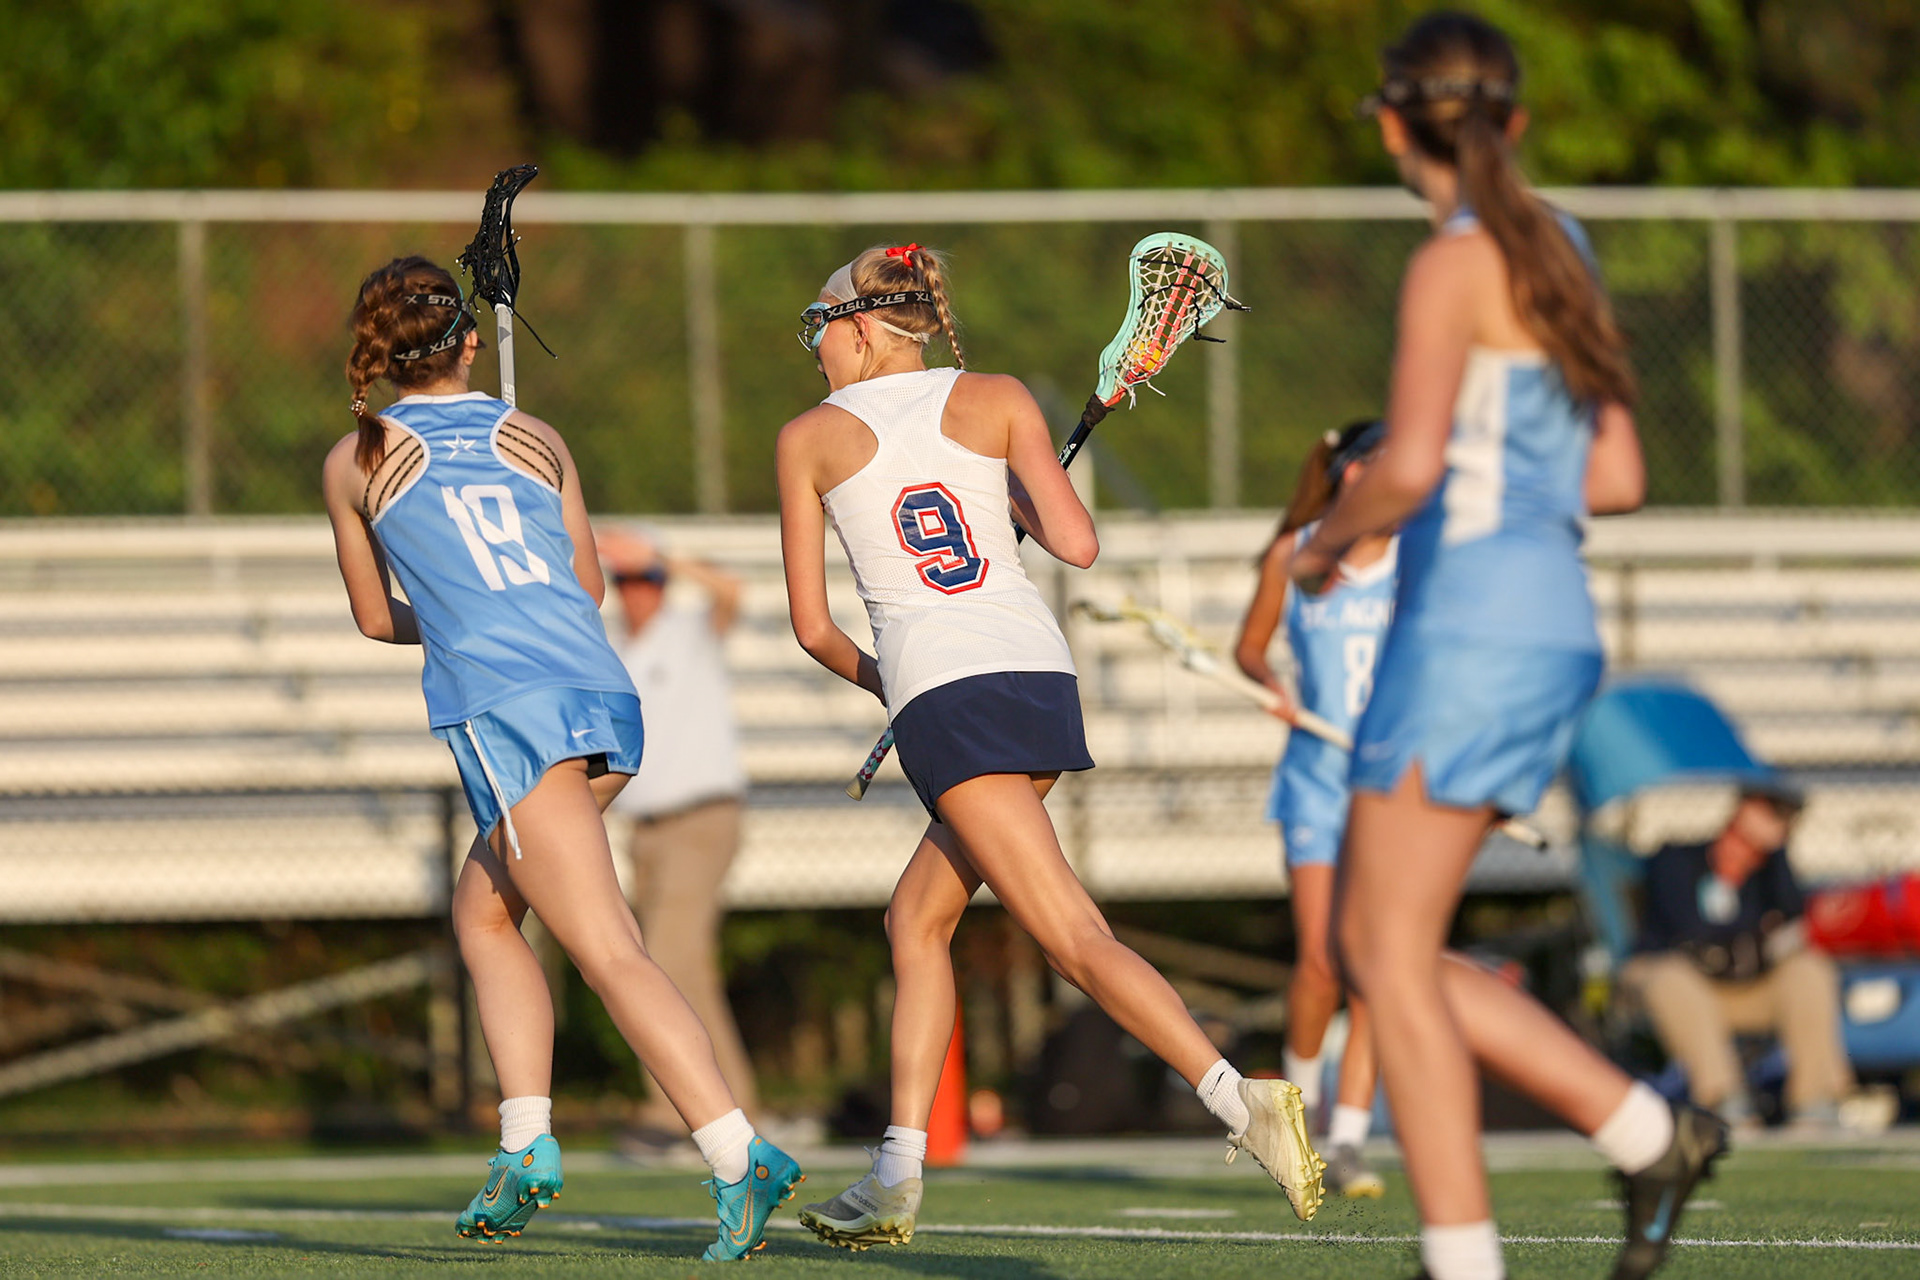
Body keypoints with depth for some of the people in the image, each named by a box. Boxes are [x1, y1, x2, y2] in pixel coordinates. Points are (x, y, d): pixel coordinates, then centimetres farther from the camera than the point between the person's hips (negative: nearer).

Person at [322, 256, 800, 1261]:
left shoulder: (355, 462, 11)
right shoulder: (537, 439, 18)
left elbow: (375, 618, 21)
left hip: (510, 715, -5)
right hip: (605, 696, 5)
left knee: (612, 955, -12)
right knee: (480, 908, 23)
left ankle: (741, 1158, -26)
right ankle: (525, 1147, 13)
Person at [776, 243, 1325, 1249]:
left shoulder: (810, 438, 10)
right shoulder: (997, 401, 13)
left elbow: (810, 625, 12)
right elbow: (1076, 545, 1)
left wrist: (873, 678, 32)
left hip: (942, 694, -5)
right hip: (1041, 672, 5)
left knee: (1074, 939, -14)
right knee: (916, 919, 19)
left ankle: (1239, 1098, -33)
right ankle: (895, 1180, 15)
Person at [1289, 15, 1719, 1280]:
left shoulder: (1458, 262, -11)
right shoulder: (1559, 257, 15)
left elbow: (1408, 465, -21)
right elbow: (1616, 478, 17)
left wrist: (1325, 543, -3)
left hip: (1473, 635, -9)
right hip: (1553, 630, 9)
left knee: (1393, 957, -4)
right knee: (1372, 944, 12)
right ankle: (1650, 1134, 9)